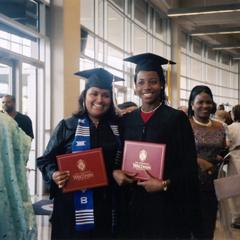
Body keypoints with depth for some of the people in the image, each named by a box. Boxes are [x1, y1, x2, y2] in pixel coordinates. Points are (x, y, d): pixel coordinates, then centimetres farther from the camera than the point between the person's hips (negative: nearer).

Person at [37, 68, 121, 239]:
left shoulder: (117, 127, 5)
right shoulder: (68, 126, -3)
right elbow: (46, 160, -2)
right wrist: (54, 175, -20)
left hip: (106, 205, 3)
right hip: (72, 205, -2)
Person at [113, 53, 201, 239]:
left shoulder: (176, 118, -4)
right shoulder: (126, 120, 7)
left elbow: (189, 165, -6)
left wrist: (165, 184, -18)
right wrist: (115, 172, -8)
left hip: (167, 204, -3)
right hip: (133, 203, 4)